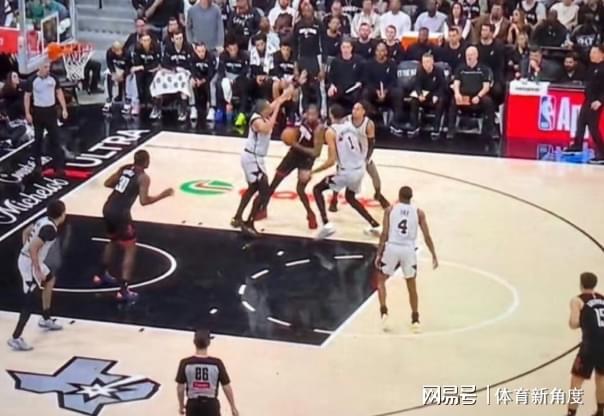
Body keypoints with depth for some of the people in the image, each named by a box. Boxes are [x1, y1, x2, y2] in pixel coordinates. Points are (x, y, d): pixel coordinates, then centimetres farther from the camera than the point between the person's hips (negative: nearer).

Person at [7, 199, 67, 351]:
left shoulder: (44, 221, 6)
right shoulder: (50, 229, -22)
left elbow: (26, 232, 20)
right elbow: (33, 248, -28)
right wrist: (38, 271, -22)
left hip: (26, 258, 10)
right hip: (30, 263, -10)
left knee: (50, 280, 31)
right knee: (30, 302, -7)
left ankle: (45, 319, 42)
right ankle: (16, 338, -6)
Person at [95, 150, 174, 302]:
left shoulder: (124, 168, 12)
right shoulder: (143, 177, -9)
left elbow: (107, 183, 17)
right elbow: (144, 201, -17)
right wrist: (162, 195, -5)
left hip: (108, 208, 8)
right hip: (120, 213, -8)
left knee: (113, 241, 32)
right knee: (130, 249, 1)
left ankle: (102, 274, 46)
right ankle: (124, 290, -6)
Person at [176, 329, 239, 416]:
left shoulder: (185, 363, -11)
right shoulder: (217, 363, -12)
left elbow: (180, 388, -5)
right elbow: (226, 387, -7)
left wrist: (181, 405, 13)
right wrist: (233, 407, 5)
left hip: (193, 405, 1)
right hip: (211, 405, -1)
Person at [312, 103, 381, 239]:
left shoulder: (331, 131, -10)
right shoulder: (351, 124, 9)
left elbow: (331, 161, -16)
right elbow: (363, 148, 13)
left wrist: (312, 172, -8)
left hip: (346, 172, -7)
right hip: (360, 169, 7)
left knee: (317, 189, 11)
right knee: (350, 197, 32)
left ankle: (326, 224, -5)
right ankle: (375, 226, 27)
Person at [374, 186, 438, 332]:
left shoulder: (390, 210, 3)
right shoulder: (418, 212, 5)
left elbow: (384, 234, -4)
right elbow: (427, 236, 2)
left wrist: (379, 254, -1)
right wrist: (434, 256, 9)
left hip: (392, 248, -1)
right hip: (409, 250, 1)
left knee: (380, 280, 18)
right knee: (412, 286, 17)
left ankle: (384, 312, 2)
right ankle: (415, 320, 19)